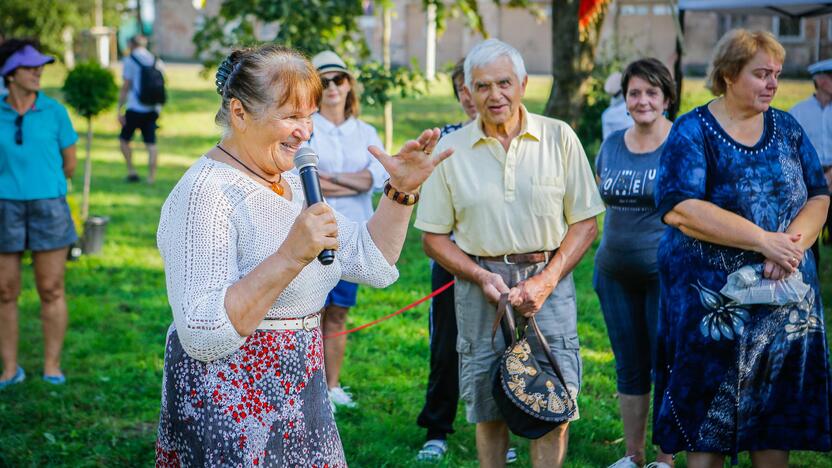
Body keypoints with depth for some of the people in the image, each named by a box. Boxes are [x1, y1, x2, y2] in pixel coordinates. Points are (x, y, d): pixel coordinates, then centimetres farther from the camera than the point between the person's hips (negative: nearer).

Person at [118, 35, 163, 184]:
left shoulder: (130, 61, -4)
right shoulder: (157, 62, 11)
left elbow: (125, 87, -8)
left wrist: (120, 110, -6)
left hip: (135, 109, -4)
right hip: (153, 109, 5)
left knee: (124, 139, 11)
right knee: (151, 143, 4)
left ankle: (131, 170, 3)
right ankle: (151, 176, -1)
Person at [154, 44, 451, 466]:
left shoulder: (290, 185, 9)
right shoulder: (206, 193, -19)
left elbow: (374, 265, 12)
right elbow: (202, 335, -27)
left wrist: (400, 192, -1)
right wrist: (290, 257, -32)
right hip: (229, 412, -8)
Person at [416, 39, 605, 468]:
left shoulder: (559, 138, 0)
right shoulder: (450, 151, 1)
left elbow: (585, 223, 2)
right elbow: (434, 236, 5)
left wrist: (547, 281, -10)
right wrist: (481, 277, -10)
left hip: (548, 281, 0)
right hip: (480, 285, 1)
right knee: (488, 410, 7)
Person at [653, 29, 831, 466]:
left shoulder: (787, 129, 9)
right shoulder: (692, 131, -6)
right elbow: (679, 208, -18)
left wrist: (793, 245, -17)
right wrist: (765, 240, -21)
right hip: (712, 301, -4)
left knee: (778, 418, 8)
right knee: (708, 422, 1)